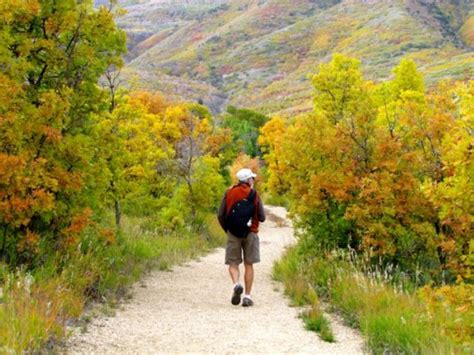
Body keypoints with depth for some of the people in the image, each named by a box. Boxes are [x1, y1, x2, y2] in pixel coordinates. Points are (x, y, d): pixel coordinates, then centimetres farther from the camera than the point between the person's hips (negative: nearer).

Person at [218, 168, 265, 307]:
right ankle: (247, 296, 6)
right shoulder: (254, 194, -1)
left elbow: (220, 215, -1)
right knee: (248, 265, 7)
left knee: (233, 264, 5)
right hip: (250, 233, 0)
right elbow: (262, 217, -2)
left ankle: (236, 285, -23)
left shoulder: (229, 193, 2)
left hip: (233, 233, 1)